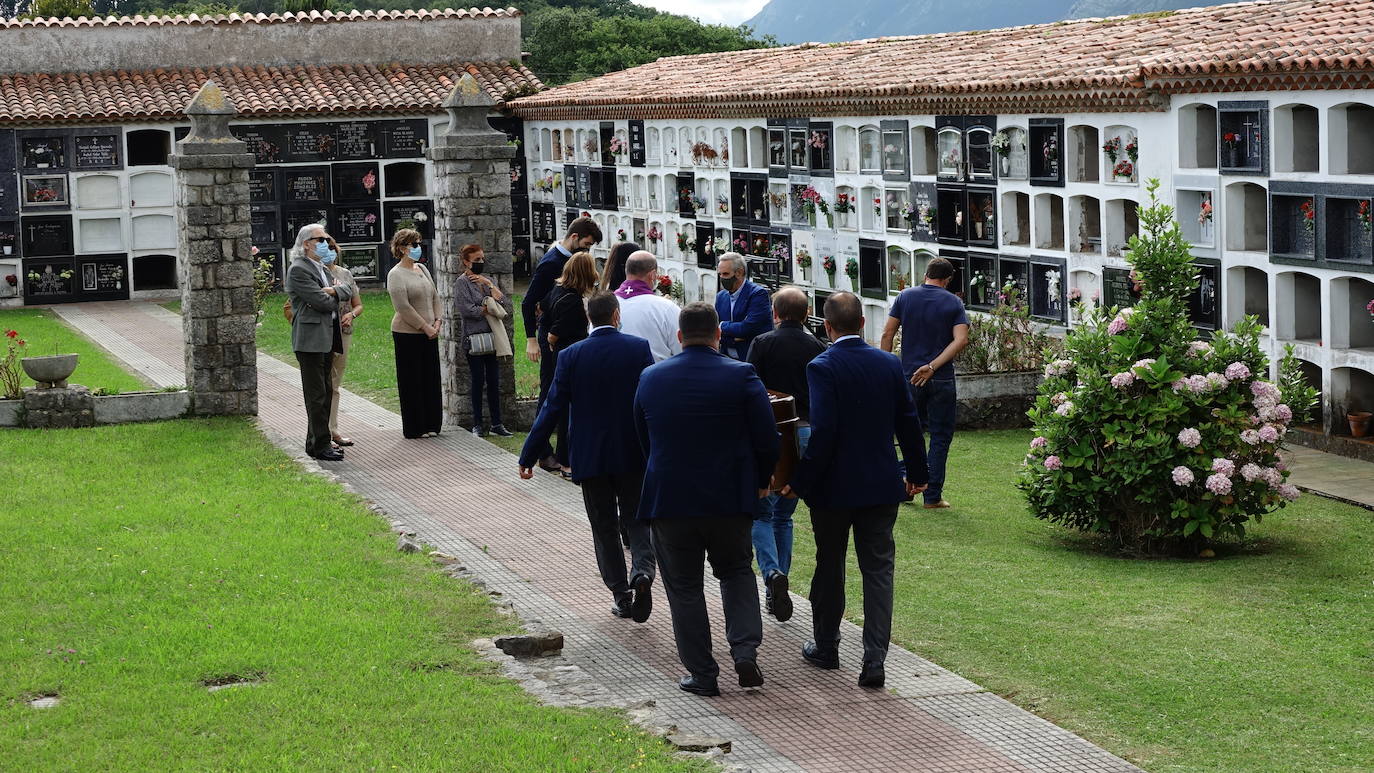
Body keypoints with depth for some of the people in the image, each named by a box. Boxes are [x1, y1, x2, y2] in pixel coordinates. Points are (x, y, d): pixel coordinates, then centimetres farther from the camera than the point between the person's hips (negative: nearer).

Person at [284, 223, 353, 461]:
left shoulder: (322, 269, 19)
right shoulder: (298, 270, -11)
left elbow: (348, 291, 13)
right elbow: (322, 302, -17)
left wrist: (334, 290, -8)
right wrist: (335, 297, 3)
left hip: (327, 340, 9)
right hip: (311, 340, -9)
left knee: (324, 394, 12)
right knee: (316, 396, -6)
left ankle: (315, 442, 19)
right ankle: (320, 445, -2)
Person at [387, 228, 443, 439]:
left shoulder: (422, 269, 13)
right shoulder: (396, 275, -10)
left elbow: (435, 297, 16)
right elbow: (403, 306, -17)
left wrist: (437, 321, 1)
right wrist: (425, 327, -16)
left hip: (429, 333, 7)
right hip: (407, 334, -7)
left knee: (431, 379, 9)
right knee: (412, 381, 0)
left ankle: (430, 424, 16)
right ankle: (414, 428, 6)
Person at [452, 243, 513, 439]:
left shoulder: (486, 280, 15)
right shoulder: (461, 282, -4)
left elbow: (501, 300, 2)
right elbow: (466, 309, -15)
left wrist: (488, 283, -5)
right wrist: (488, 310, -7)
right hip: (474, 337, -5)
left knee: (494, 381, 6)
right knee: (478, 381, 0)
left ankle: (496, 424, 10)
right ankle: (477, 424, 8)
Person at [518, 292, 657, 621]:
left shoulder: (571, 356, -6)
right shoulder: (638, 348, -6)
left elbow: (553, 409, -6)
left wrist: (528, 456, 0)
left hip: (590, 457, 0)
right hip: (632, 454, 0)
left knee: (605, 529, 11)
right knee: (637, 520, 12)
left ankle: (622, 596, 12)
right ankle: (642, 571, -15)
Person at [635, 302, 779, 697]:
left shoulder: (650, 378, 1)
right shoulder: (741, 376, -8)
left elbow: (643, 441, 11)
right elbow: (767, 439, -7)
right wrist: (760, 482, 11)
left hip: (668, 500, 0)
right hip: (730, 500, 0)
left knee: (684, 587, 9)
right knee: (736, 572, 20)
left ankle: (702, 675, 9)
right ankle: (745, 652, 3)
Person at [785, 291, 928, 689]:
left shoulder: (822, 368, -15)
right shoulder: (889, 364, 0)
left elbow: (823, 432, -21)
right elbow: (908, 423, 6)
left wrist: (800, 481, -13)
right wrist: (917, 473, 17)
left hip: (834, 487, -3)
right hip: (881, 485, 3)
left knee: (829, 567, 14)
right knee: (878, 570, 4)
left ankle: (825, 647, 28)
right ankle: (874, 660, -4)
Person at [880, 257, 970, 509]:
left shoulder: (905, 297, 3)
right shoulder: (953, 302, -1)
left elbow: (888, 334, -1)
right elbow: (961, 340, -13)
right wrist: (933, 366, -15)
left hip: (910, 376, 2)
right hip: (942, 380, -2)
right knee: (940, 436, 5)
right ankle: (932, 496, 3)